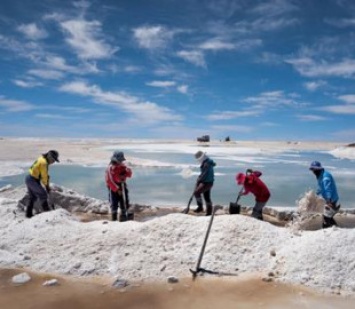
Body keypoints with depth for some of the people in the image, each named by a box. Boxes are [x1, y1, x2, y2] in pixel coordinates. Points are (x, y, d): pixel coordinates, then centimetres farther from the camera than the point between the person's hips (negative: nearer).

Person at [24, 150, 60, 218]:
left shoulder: (42, 159, 11)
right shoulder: (44, 162, -21)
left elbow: (45, 175, 13)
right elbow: (44, 176, -17)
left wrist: (47, 185, 12)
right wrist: (47, 186, -6)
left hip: (29, 179, 10)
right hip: (33, 180, -10)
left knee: (32, 197, 18)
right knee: (43, 195, -3)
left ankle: (28, 214, 25)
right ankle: (47, 212, 4)